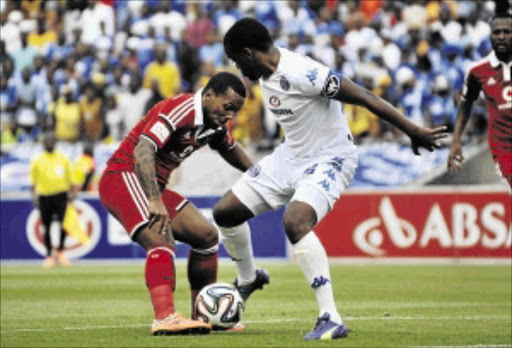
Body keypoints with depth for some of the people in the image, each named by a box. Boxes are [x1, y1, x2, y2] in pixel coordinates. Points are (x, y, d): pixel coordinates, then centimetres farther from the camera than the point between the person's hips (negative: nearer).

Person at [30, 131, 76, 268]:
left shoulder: (63, 159, 7)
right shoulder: (37, 161, 6)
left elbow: (70, 178, 12)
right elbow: (33, 181, 9)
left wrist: (72, 194, 6)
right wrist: (34, 195, -1)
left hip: (61, 195, 0)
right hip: (44, 196, 0)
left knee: (64, 223, -12)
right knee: (47, 227, 4)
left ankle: (60, 251, 6)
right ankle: (49, 255, 14)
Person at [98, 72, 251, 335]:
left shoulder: (214, 124, 7)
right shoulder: (180, 110, -23)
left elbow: (230, 149, 31)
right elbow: (142, 150, -34)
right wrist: (154, 201, -43)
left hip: (154, 187, 10)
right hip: (123, 177, -10)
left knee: (206, 236, 11)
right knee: (161, 240, -30)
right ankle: (164, 318, -43)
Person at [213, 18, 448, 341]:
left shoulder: (300, 73, -28)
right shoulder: (267, 72, 0)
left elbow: (362, 97, -26)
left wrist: (414, 131, -23)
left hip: (329, 158, -9)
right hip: (291, 154, 9)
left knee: (295, 221, -35)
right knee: (225, 212, 9)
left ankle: (332, 319, -30)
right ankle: (248, 280, 38)